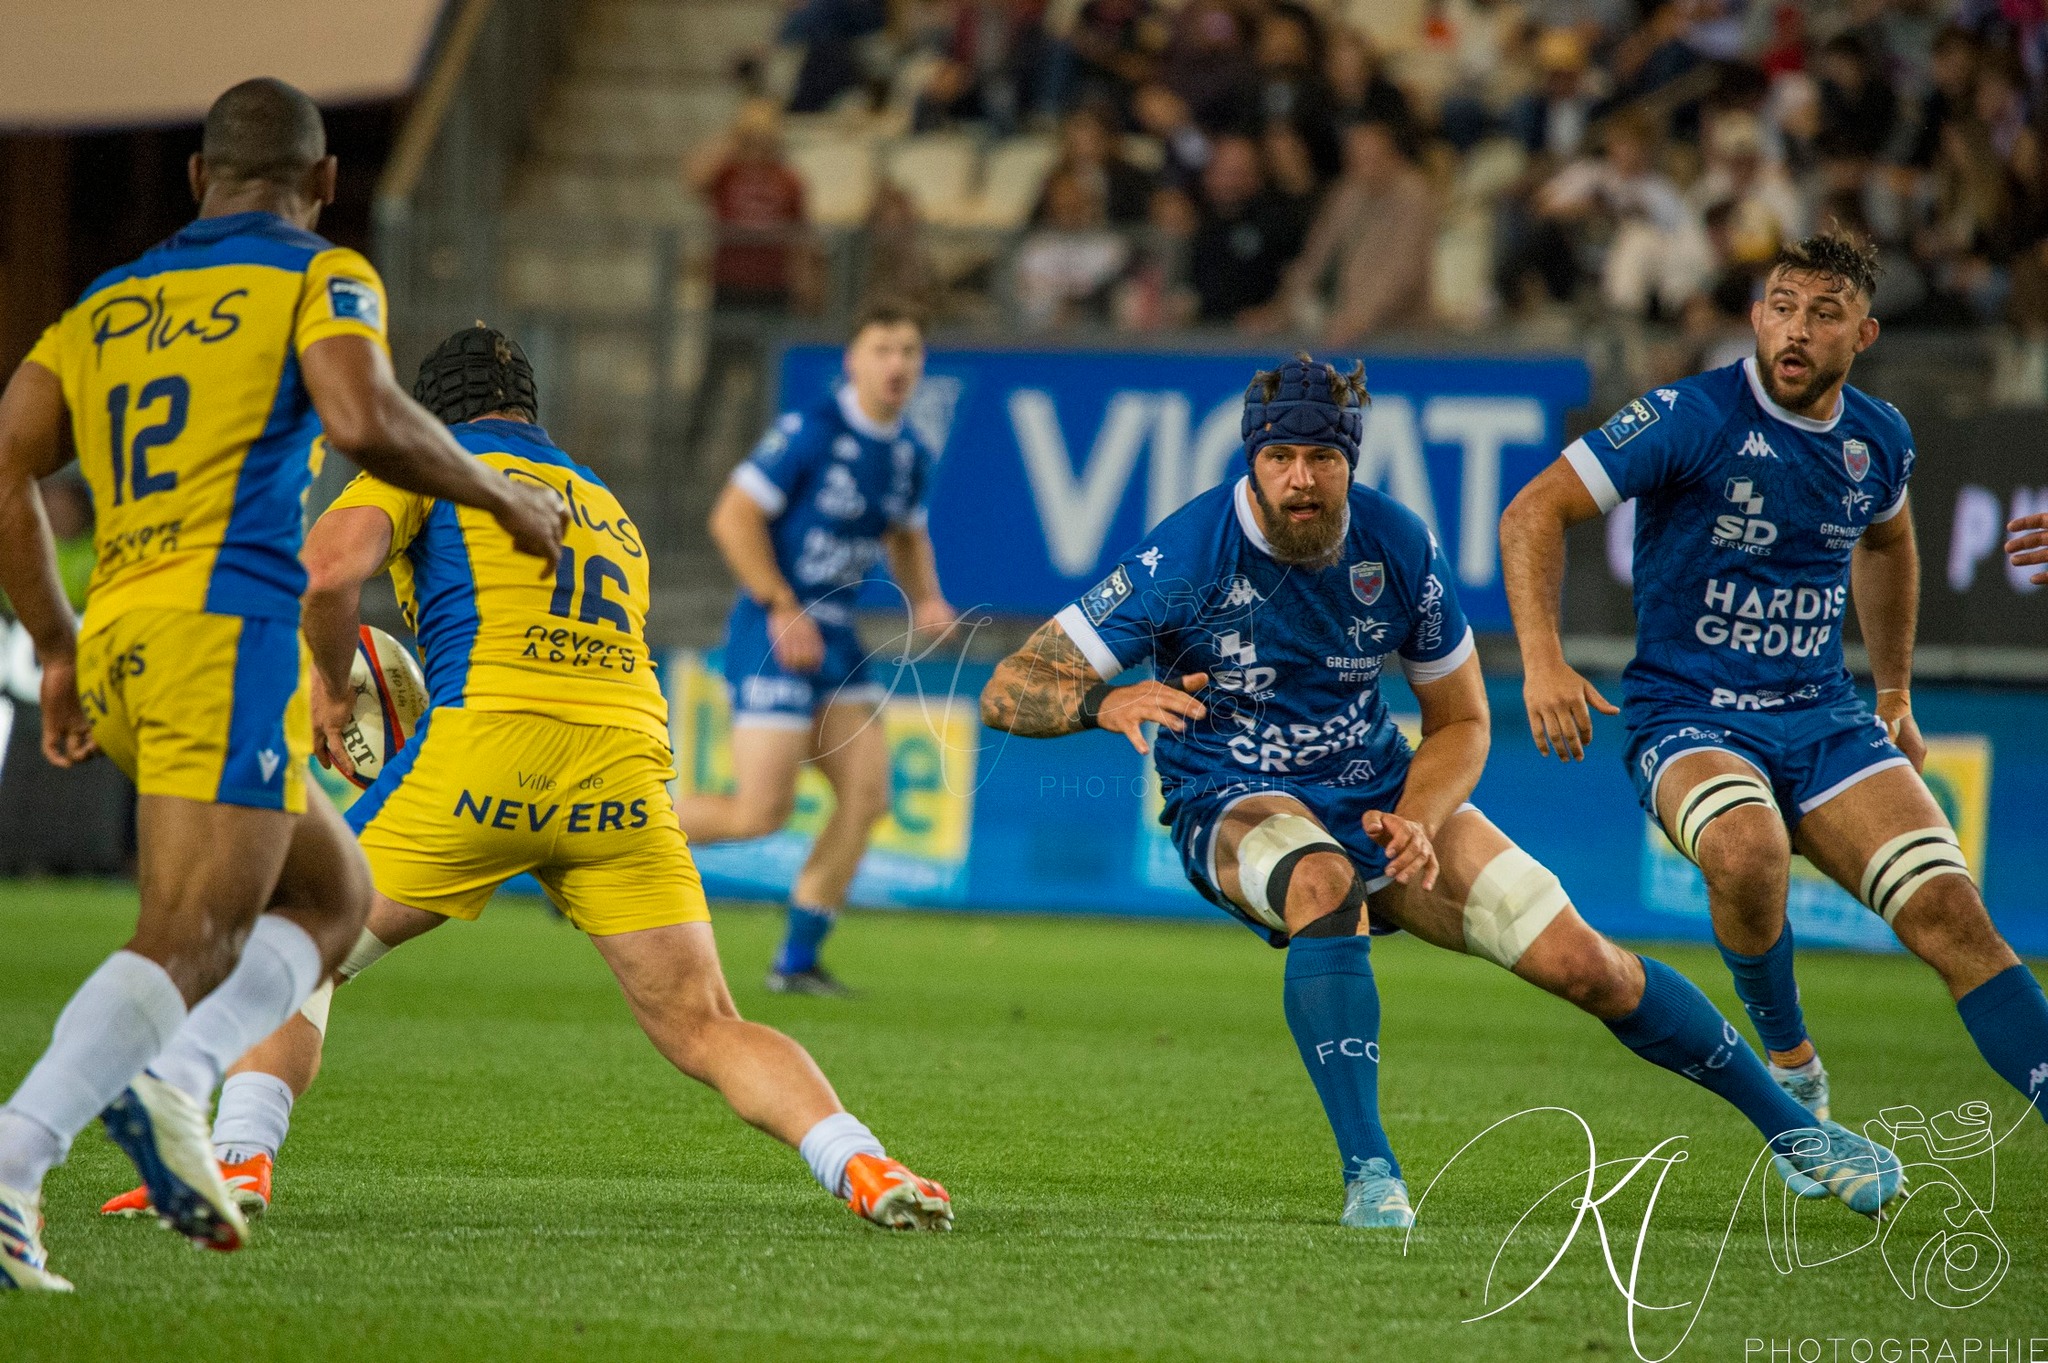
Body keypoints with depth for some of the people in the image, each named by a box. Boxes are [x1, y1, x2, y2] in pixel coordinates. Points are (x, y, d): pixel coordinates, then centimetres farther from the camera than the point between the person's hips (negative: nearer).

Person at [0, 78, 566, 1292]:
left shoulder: (105, 306, 23)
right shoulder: (320, 278, 6)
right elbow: (362, 419, -13)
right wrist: (502, 497, 1)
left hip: (115, 643, 7)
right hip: (227, 624, -7)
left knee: (333, 897, 19)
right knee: (192, 943, -14)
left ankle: (172, 1082, -4)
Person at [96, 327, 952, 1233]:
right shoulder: (611, 510, 31)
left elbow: (329, 569, -5)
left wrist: (330, 689, 12)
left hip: (486, 742, -4)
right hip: (627, 769, 4)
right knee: (706, 1030, 5)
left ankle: (238, 1160, -2)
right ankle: (864, 1169, -15)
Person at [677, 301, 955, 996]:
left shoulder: (910, 455, 8)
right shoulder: (808, 431, -15)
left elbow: (908, 536, 26)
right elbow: (733, 516, -16)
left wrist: (925, 601, 6)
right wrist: (786, 611, -18)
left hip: (833, 638, 8)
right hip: (771, 633, -8)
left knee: (867, 794, -2)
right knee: (762, 812, -13)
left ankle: (798, 960, 6)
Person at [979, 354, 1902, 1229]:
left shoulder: (1398, 547, -11)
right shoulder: (1186, 557, -20)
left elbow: (1462, 720, 4)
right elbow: (1007, 692, -22)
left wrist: (1416, 823, -16)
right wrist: (1105, 703, -44)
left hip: (1382, 798, 3)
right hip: (1236, 808, -3)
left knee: (1583, 963, -4)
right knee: (1325, 882, -40)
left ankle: (1789, 1127, 16)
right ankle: (1368, 1172, -37)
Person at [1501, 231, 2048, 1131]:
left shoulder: (1879, 439, 6)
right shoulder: (1694, 418, -12)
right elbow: (1534, 512, -11)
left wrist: (1896, 694, 31)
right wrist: (1541, 661, -23)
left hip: (1825, 722, 5)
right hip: (1686, 720, -5)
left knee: (1950, 912, -14)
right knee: (1748, 849, -37)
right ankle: (1792, 1071, -13)